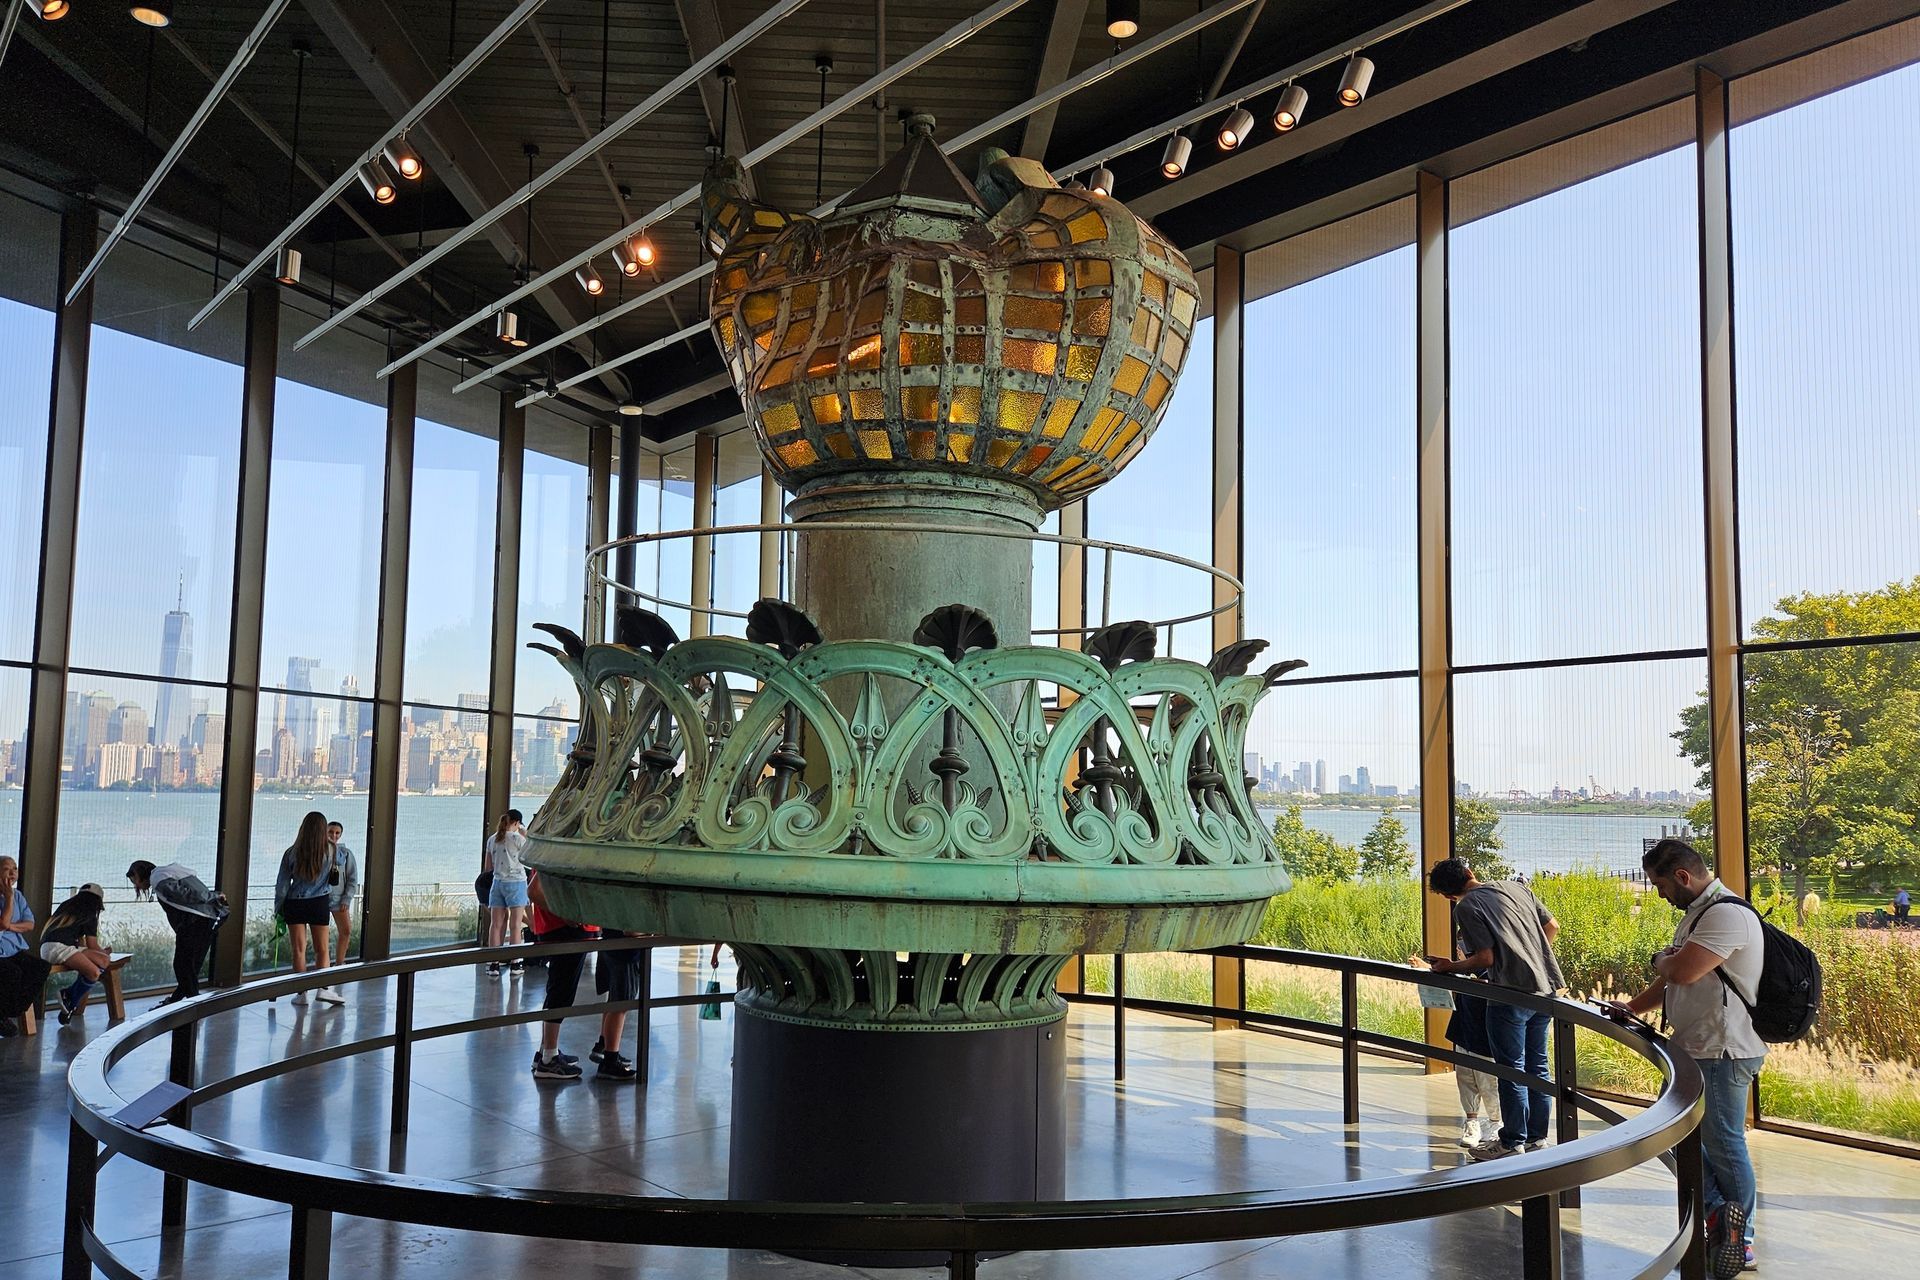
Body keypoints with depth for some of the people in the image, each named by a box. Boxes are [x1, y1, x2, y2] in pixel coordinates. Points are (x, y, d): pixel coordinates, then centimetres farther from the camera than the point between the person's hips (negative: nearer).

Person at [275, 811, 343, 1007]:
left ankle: (301, 993, 6)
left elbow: (282, 884, -3)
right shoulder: (330, 851, -7)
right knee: (322, 949, 9)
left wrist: (278, 908, 7)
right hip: (319, 903, 0)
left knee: (299, 949, 5)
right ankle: (323, 988, -1)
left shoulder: (292, 853, -7)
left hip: (294, 904, 0)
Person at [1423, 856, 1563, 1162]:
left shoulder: (1466, 907, -10)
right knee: (1537, 1066, 16)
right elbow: (1552, 926, 14)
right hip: (1545, 987, 7)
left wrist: (1449, 968, -1)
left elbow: (1485, 958, -15)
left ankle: (1512, 1142, 13)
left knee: (1511, 1070, 4)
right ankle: (1537, 1137, 25)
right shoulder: (1516, 887, 10)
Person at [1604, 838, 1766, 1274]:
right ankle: (1718, 1212, 23)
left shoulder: (1727, 914, -20)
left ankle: (1740, 1243, 13)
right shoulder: (1696, 912, 13)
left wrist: (1660, 959, -8)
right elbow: (1673, 976, 22)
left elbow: (1683, 971, -29)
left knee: (1724, 1144, 1)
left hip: (1721, 1053, -10)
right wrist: (1634, 1007, 17)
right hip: (1693, 1047, 11)